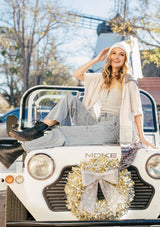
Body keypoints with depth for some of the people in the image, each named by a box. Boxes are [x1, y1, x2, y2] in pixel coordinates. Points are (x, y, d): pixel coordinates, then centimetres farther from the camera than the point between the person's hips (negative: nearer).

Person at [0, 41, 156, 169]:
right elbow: (77, 75, 17)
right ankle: (36, 131, -17)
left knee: (61, 134, -23)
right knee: (69, 100, -8)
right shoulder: (102, 78, 18)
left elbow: (137, 111, -3)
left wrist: (142, 137, -8)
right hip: (98, 123, 7)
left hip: (112, 129, -7)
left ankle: (18, 150, -24)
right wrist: (96, 59, 10)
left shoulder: (128, 82, -2)